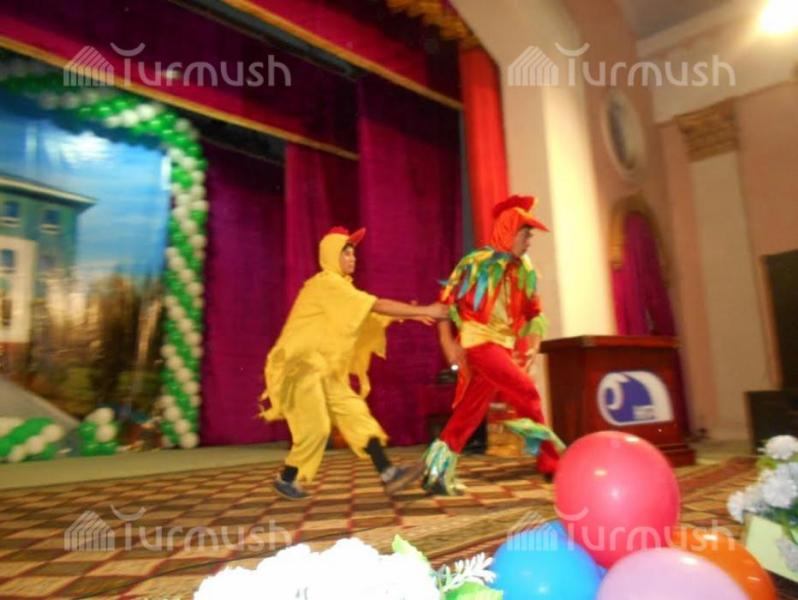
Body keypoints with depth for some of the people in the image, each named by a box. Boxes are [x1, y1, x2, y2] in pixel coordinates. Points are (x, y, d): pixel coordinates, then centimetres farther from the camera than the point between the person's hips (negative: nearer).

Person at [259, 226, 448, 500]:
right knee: (315, 427, -7)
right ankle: (285, 479, 16)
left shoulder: (338, 287, 15)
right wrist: (423, 311, -19)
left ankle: (388, 474, -5)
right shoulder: (326, 283, -15)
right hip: (301, 365, -9)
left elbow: (371, 314, 9)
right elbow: (377, 306, -21)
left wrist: (410, 314, -2)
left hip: (323, 369, 9)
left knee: (355, 414, -1)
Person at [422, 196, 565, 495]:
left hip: (506, 346, 7)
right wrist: (447, 341, -14)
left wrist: (533, 345, 2)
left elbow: (534, 312, 16)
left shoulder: (525, 271, 12)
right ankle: (551, 463, -3)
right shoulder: (477, 262, -6)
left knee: (470, 413, 7)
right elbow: (447, 300, -6)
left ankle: (438, 471, 16)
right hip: (478, 342, -6)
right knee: (526, 390, -17)